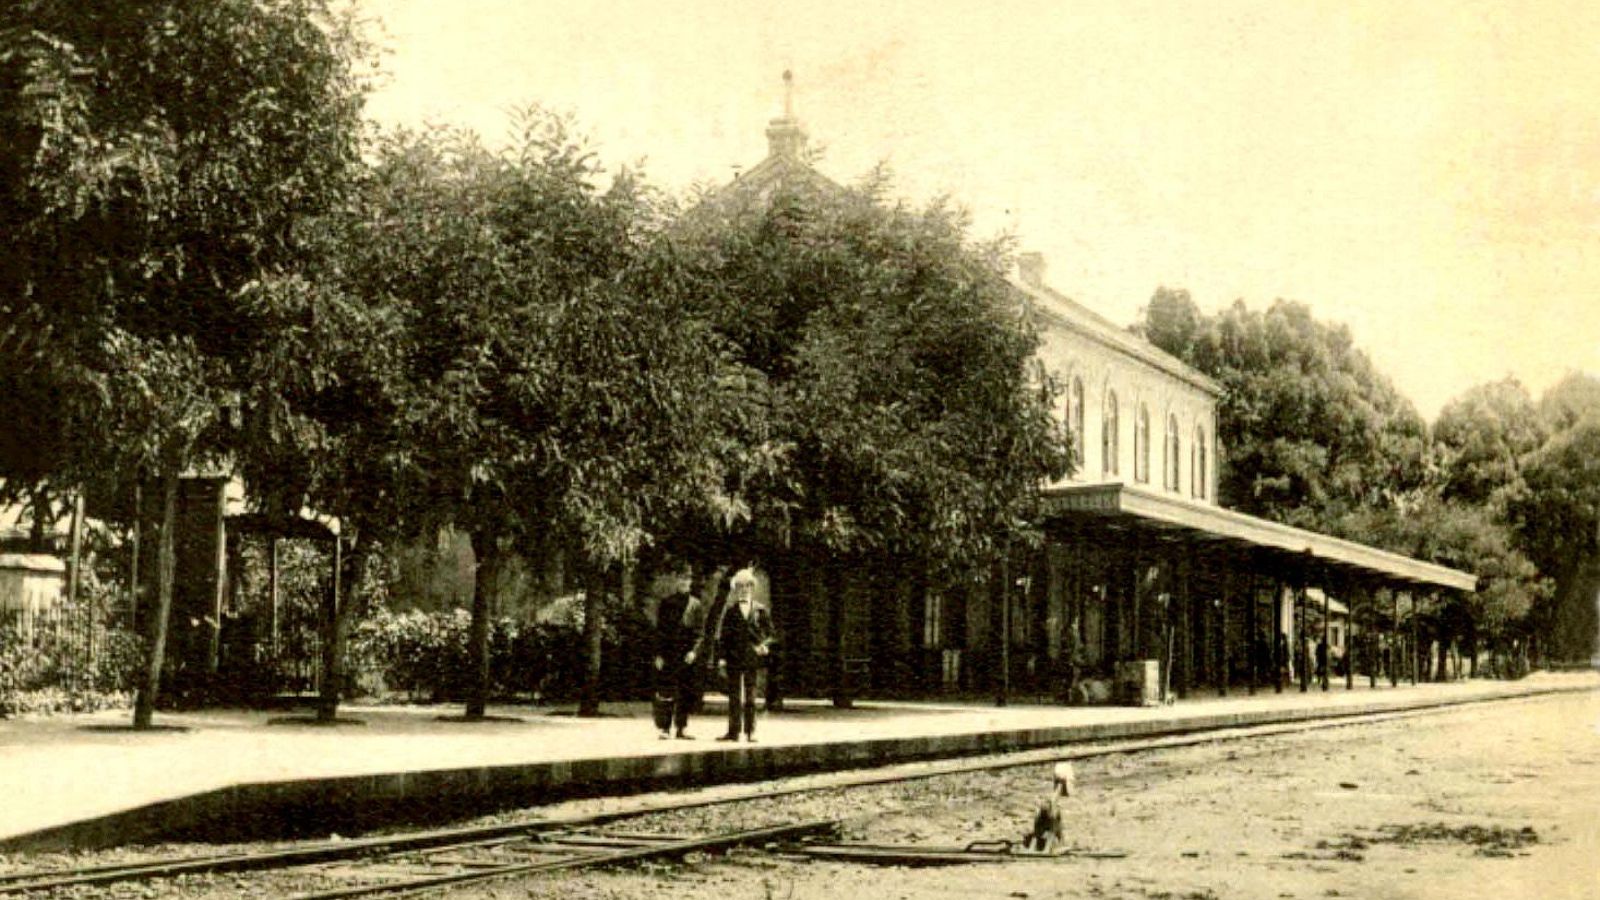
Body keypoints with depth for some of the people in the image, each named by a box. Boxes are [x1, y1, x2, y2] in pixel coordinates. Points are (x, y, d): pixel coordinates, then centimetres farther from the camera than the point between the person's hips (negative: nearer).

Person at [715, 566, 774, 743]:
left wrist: (764, 646, -7)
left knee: (750, 697, 4)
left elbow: (769, 633, 12)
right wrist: (722, 659, -5)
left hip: (752, 660, 1)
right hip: (734, 659, -1)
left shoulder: (760, 611, 6)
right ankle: (733, 731, 5)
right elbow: (722, 636, 1)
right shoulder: (730, 611, 2)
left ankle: (750, 731, 9)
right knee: (734, 697, 2)